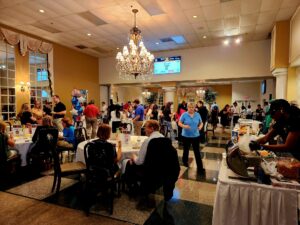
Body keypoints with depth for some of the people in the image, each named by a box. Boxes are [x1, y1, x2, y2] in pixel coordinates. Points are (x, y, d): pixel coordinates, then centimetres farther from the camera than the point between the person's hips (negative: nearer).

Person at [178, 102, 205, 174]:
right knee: (186, 150, 18)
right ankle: (185, 161, 43)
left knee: (197, 152, 1)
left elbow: (201, 123, 9)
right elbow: (179, 123, -4)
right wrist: (184, 126, -24)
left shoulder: (197, 115, 0)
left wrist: (200, 126, -13)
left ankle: (200, 168, 6)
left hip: (196, 136, 1)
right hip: (186, 136, -1)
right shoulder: (184, 115, -8)